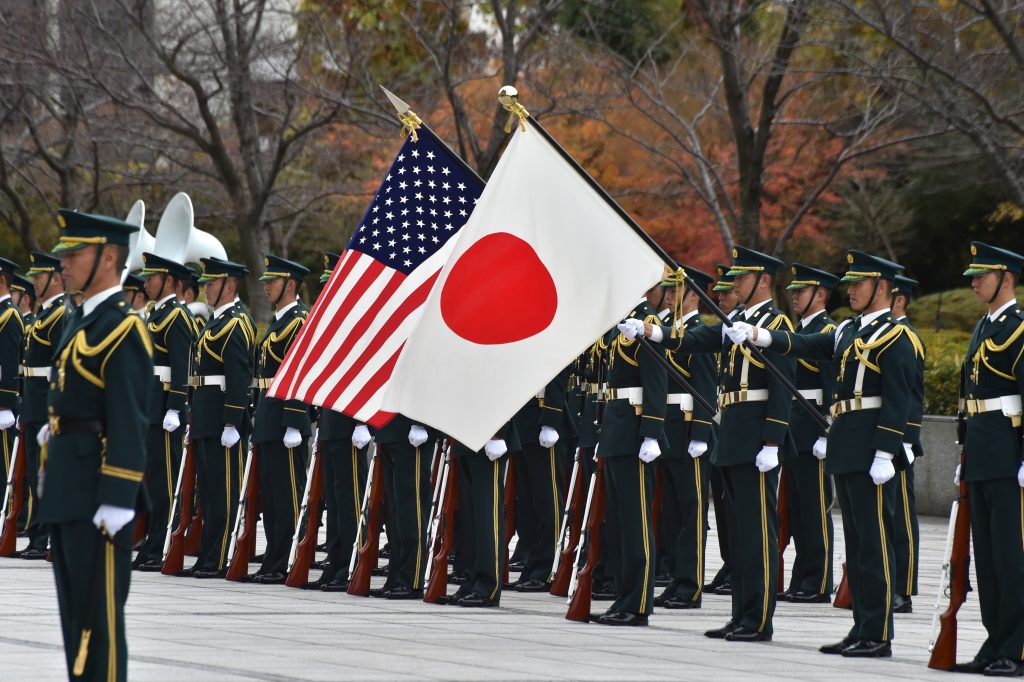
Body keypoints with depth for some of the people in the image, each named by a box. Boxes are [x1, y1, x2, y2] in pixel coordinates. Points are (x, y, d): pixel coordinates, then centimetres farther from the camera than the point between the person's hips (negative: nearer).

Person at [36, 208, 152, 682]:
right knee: (74, 606, 14)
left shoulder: (122, 329, -14)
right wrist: (52, 478, 19)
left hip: (97, 492, -10)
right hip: (67, 491, 10)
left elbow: (128, 424, -19)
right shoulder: (80, 323, 15)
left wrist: (116, 501, -22)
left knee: (99, 610, -6)